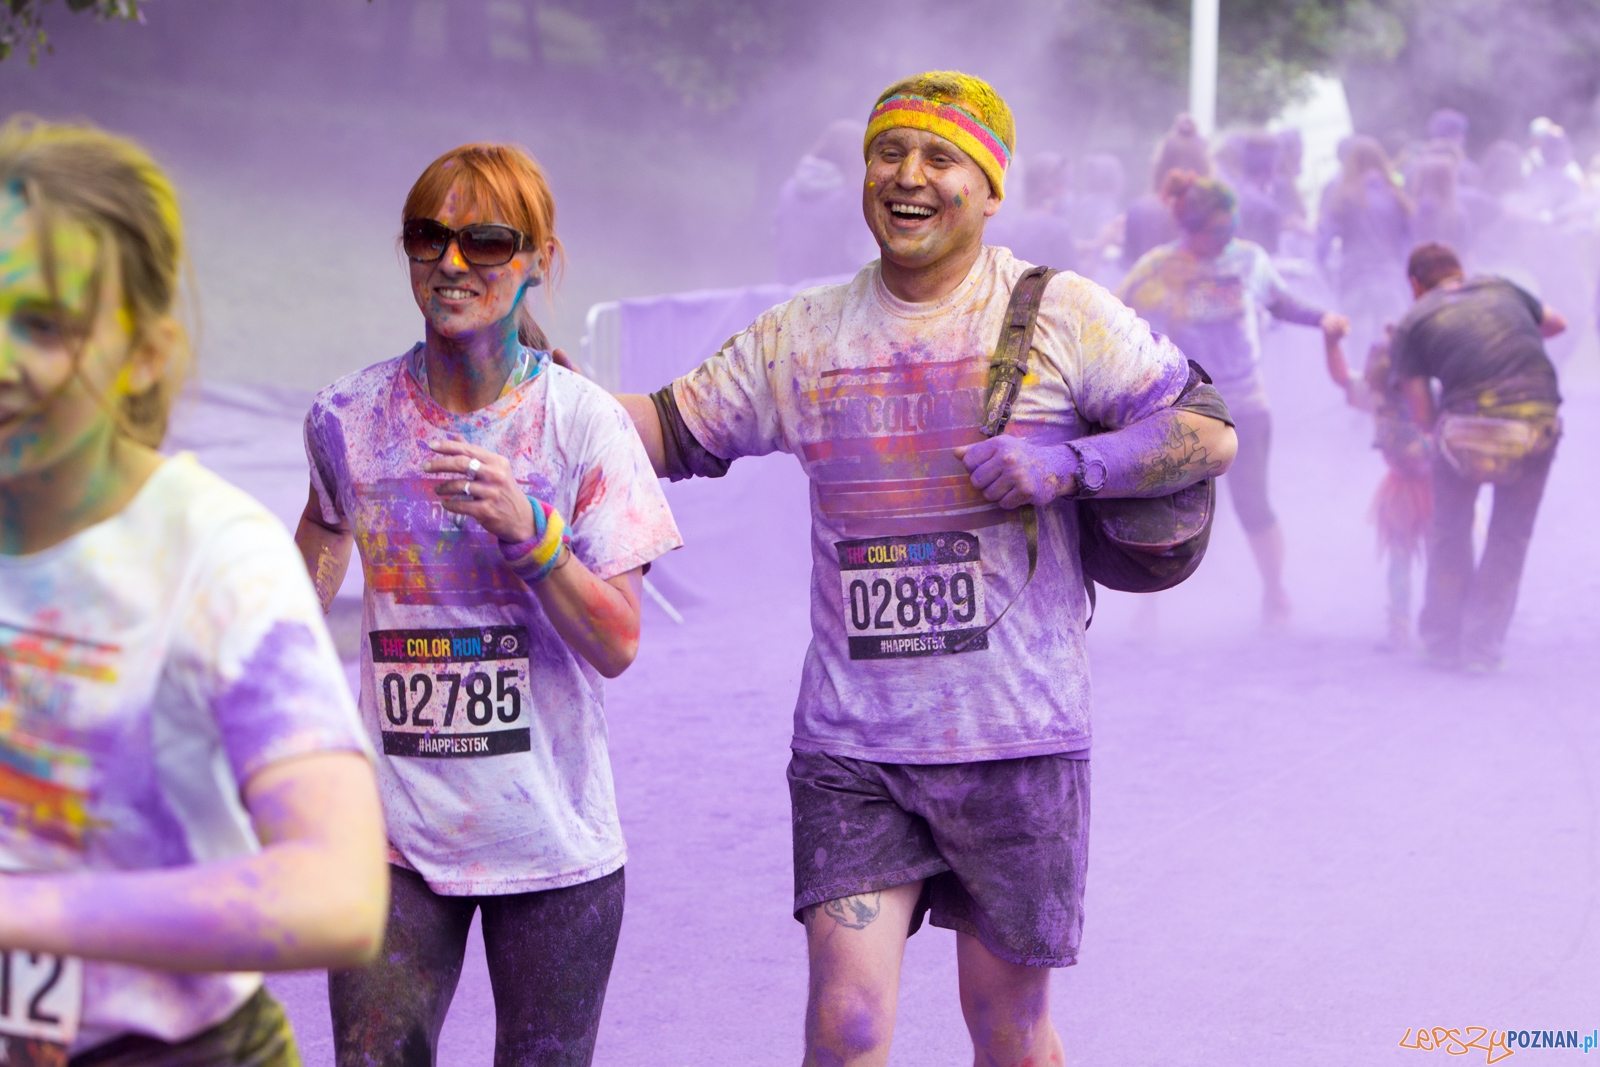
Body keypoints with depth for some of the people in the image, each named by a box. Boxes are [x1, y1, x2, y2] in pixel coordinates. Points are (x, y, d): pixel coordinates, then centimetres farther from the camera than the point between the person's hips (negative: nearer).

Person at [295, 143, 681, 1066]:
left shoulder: (584, 421, -7)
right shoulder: (349, 418, -1)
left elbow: (618, 645, -9)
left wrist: (528, 532, -23)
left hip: (553, 839, -1)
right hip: (393, 827, 1)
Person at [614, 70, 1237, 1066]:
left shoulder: (1061, 315, -1)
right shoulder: (801, 335, 9)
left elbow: (1212, 433, -2)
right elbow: (670, 432, 15)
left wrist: (1069, 463, -16)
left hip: (1017, 735, -2)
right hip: (849, 738, 2)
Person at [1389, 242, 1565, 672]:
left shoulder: (1413, 323, 11)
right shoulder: (1502, 289, 20)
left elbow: (1421, 414, 6)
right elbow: (1556, 322, 37)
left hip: (1470, 428, -2)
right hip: (1538, 421, 2)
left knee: (1450, 535, 21)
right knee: (1509, 539, 19)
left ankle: (1442, 644, 27)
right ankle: (1483, 649, 19)